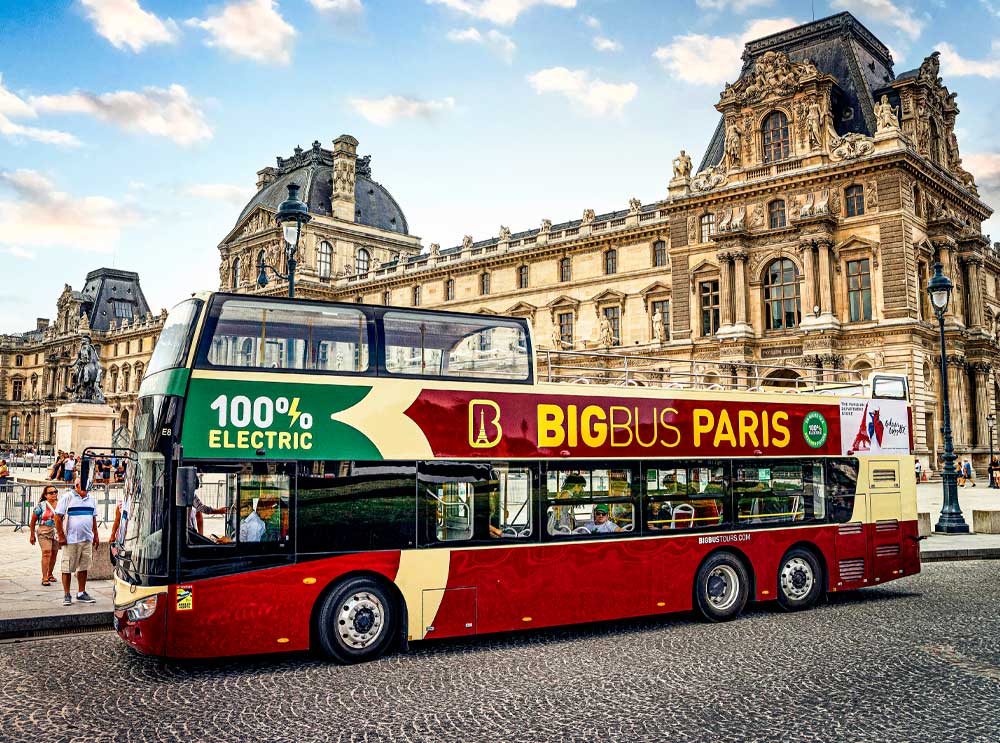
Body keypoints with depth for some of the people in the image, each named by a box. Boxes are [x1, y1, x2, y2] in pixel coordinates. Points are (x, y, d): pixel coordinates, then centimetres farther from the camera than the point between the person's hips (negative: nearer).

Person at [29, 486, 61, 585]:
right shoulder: (41, 505, -4)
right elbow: (33, 521, 3)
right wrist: (32, 535, 4)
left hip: (57, 532, 4)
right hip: (44, 532, -4)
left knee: (54, 554, 9)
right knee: (46, 553, -14)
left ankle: (50, 574, 26)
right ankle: (44, 578, -12)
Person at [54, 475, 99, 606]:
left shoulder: (91, 499, 14)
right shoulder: (67, 497, -4)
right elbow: (58, 518, -6)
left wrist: (96, 535, 16)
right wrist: (61, 536, -10)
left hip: (87, 539, 5)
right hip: (71, 540, -5)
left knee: (84, 567, 9)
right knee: (67, 568, -1)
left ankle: (81, 593, 18)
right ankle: (66, 595, 6)